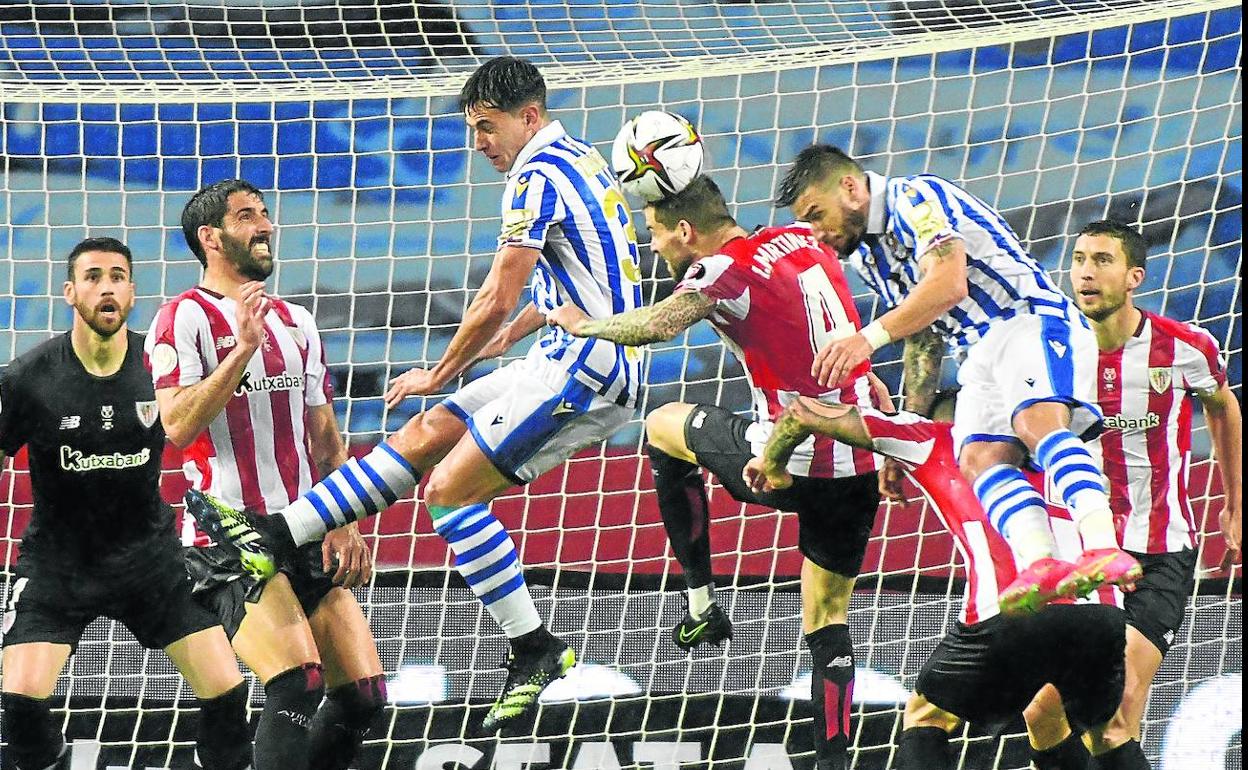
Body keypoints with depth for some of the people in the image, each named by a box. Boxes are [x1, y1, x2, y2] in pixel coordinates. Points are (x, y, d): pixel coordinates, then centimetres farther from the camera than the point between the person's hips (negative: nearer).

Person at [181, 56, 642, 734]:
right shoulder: (580, 160, 17)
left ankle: (534, 650, -11)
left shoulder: (537, 176, -14)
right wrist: (510, 335, 28)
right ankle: (276, 536, 7)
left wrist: (440, 373, -1)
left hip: (583, 365, -10)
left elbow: (496, 301, -14)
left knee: (448, 486, -13)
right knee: (423, 436, 8)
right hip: (571, 355, 10)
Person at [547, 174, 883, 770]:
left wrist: (582, 324, -13)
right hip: (861, 463, 7)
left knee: (662, 427, 22)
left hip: (790, 459, -6)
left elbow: (658, 326, -25)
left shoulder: (726, 270, -10)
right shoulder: (801, 240, 12)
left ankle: (702, 604, 22)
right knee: (828, 623, 15)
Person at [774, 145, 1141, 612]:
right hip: (979, 354, 8)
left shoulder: (914, 198, -8)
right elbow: (924, 338, 29)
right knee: (979, 458, -20)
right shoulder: (863, 256, 22)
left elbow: (949, 284, -23)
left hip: (1032, 320, -8)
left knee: (1037, 421, -35)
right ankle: (1041, 565, -45)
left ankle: (1104, 550, -54)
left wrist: (870, 337, -30)